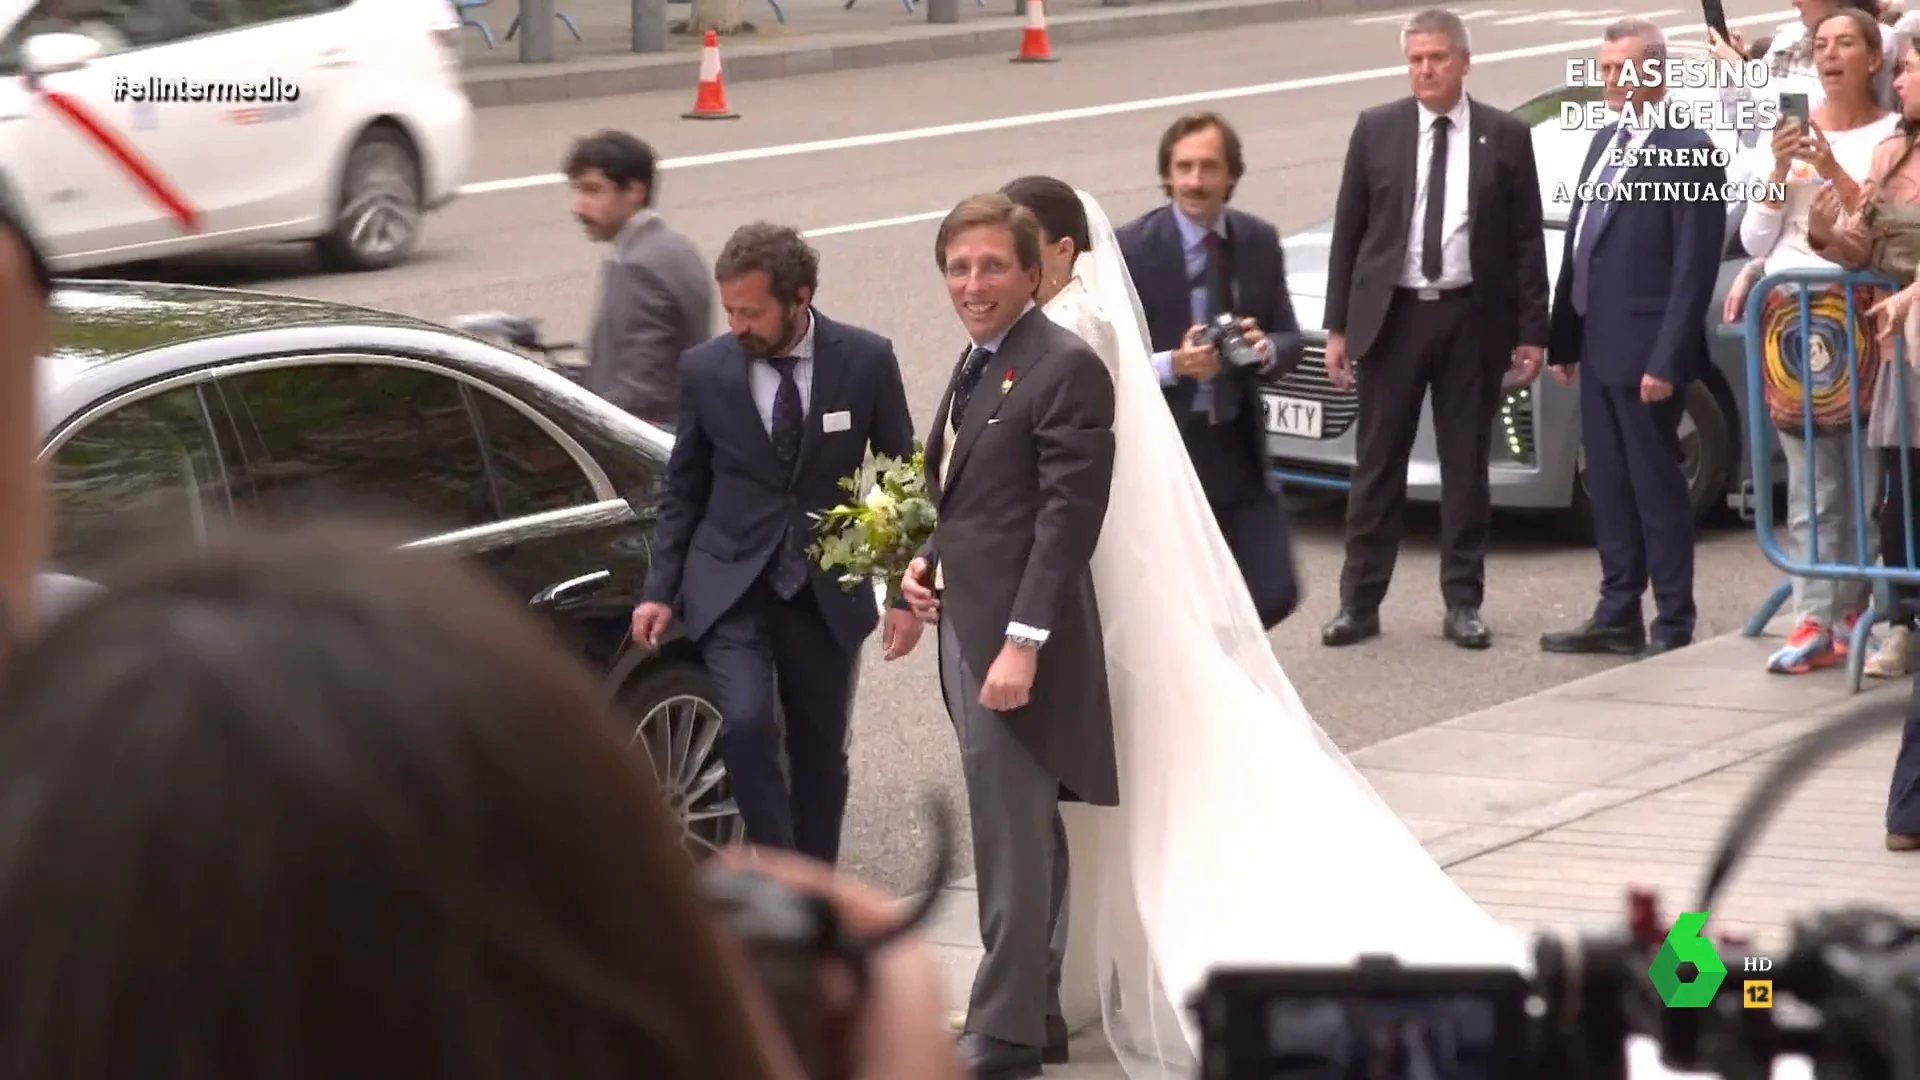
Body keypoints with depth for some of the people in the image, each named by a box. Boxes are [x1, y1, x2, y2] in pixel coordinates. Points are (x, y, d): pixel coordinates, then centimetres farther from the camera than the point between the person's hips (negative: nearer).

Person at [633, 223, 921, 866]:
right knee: (746, 723, -21)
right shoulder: (705, 370, -5)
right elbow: (683, 491, 5)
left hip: (826, 591, 1)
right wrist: (660, 590, 0)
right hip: (731, 588, -1)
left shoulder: (866, 362, -7)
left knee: (821, 755, 8)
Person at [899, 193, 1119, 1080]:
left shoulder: (1065, 368, -14)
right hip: (967, 624, 9)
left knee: (1012, 840, -5)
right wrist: (930, 560, 5)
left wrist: (1023, 643, -22)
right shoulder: (977, 363, 15)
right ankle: (1030, 1005, 25)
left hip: (1016, 636, -9)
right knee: (1021, 833, 17)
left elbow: (1068, 516, -19)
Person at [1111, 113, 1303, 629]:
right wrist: (1171, 365, -27)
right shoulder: (1132, 248, -9)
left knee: (1275, 595, 1)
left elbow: (1289, 338, 10)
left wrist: (1266, 349, -14)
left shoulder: (1259, 242, 5)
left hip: (1242, 450, 4)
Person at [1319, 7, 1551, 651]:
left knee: (1467, 465, 7)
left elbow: (1527, 240, 2)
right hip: (1392, 314, 0)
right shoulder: (1376, 131, 2)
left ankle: (1463, 603, 14)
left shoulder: (1506, 137, 1)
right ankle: (1359, 602, 10)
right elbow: (1348, 232, 4)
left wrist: (1531, 332, -2)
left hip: (1473, 317, 0)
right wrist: (1338, 325, 0)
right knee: (1377, 464, 5)